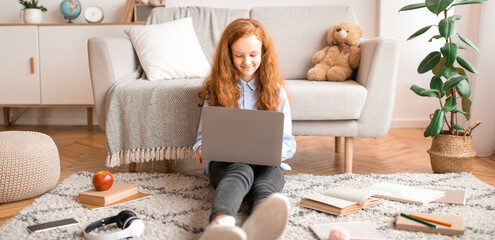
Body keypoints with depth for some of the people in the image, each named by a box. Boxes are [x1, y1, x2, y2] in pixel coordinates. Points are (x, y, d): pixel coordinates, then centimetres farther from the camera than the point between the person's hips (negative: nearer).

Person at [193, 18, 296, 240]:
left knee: (265, 187, -37)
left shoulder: (276, 91, 15)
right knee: (241, 172, -39)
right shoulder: (216, 88, 15)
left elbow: (288, 141, 13)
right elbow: (203, 133, 16)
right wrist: (201, 149, -9)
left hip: (266, 164, 1)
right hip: (224, 162, -1)